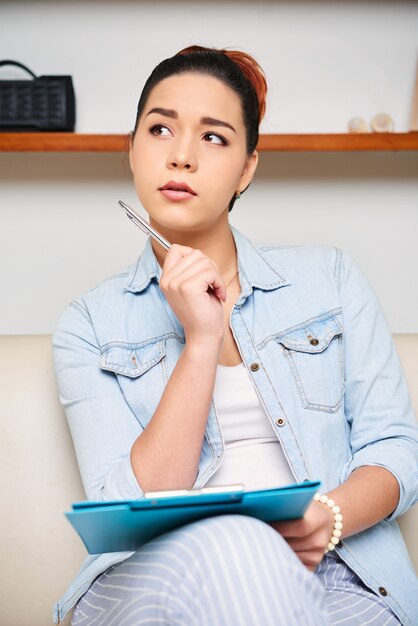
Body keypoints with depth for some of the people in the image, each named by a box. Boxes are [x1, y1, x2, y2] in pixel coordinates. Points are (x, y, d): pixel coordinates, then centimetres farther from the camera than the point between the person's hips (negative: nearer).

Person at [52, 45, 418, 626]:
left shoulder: (330, 277, 11)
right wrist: (200, 340, -12)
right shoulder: (89, 327, 7)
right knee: (231, 543, -35)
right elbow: (131, 510, -5)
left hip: (332, 579, 2)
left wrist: (326, 520, -15)